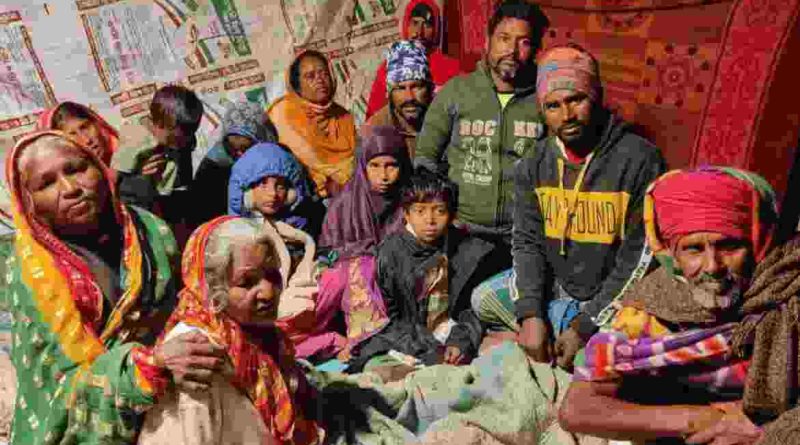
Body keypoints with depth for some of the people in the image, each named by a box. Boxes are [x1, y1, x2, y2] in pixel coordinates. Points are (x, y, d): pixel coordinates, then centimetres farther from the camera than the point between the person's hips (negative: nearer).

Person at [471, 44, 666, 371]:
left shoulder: (640, 160, -17)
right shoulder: (535, 165, -1)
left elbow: (640, 258, -18)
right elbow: (527, 242, -2)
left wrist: (585, 326, -20)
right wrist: (530, 314, -16)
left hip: (613, 294, -5)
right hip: (555, 285, 5)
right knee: (484, 299, -5)